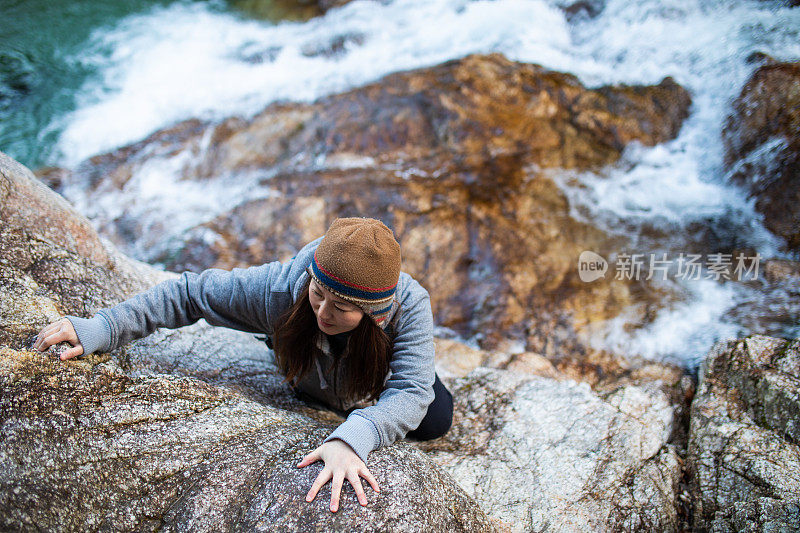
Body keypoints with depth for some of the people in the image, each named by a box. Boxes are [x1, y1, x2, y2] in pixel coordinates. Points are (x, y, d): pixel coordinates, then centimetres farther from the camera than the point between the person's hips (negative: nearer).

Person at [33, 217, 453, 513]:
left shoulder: (410, 305, -46)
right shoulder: (280, 288, -43)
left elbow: (409, 391, -53)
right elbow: (190, 293, -34)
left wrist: (352, 438, -72)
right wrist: (101, 329, -40)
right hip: (313, 384, 1)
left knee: (433, 423, -5)